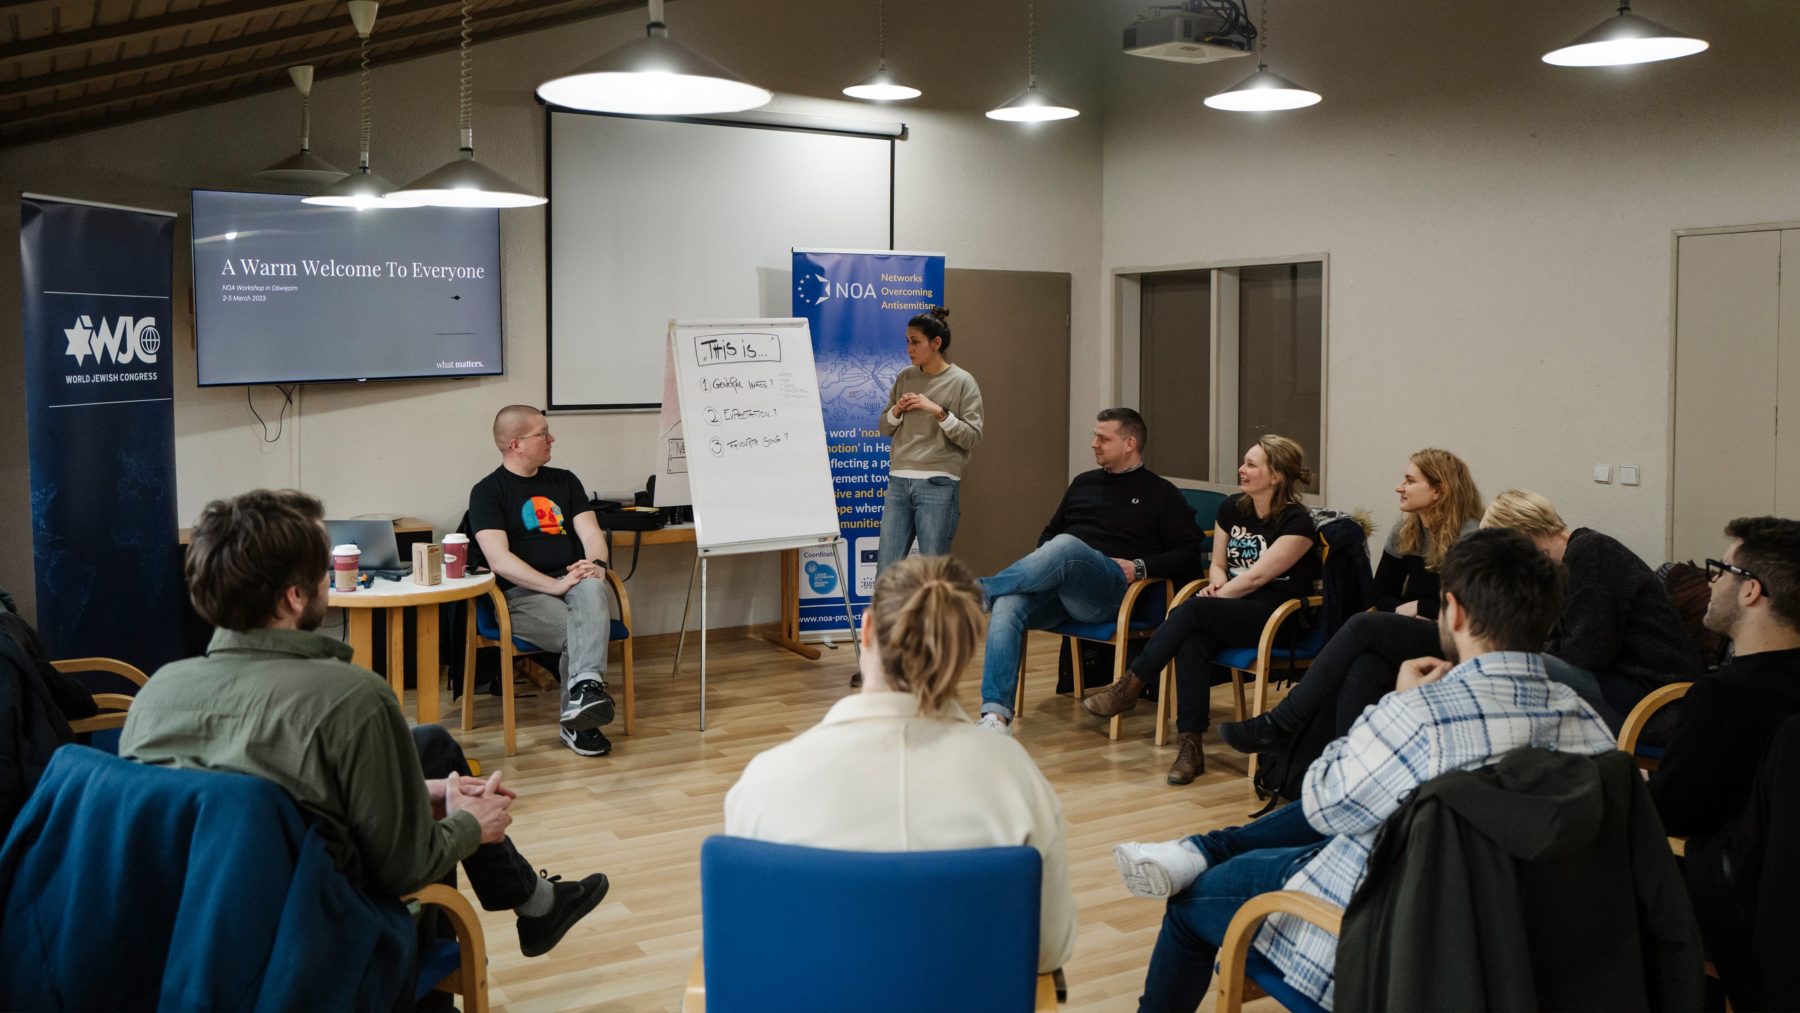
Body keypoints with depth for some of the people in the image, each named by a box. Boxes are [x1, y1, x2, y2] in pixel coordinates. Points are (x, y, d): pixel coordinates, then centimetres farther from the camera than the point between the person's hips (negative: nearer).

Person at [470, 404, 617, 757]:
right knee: (577, 632, -32)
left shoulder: (564, 481, 19)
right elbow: (499, 559, -10)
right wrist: (555, 585, -20)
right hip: (522, 594, -3)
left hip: (573, 581, 3)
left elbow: (591, 533, 11)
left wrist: (596, 564, -13)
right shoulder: (488, 491, 3)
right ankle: (580, 721, -22)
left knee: (591, 589, -35)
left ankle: (586, 686, -50)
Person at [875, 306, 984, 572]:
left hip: (938, 484, -5)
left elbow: (972, 438, -6)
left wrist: (939, 412, -16)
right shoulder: (904, 378, 12)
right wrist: (896, 411, -2)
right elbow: (885, 429, 18)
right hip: (899, 482, 5)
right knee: (886, 569, 4)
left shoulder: (961, 382, -2)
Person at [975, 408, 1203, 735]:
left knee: (1066, 546, -38)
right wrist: (1041, 567, 12)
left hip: (1109, 591, -4)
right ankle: (996, 714, -39)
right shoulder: (1084, 482, 28)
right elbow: (1050, 532, 35)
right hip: (1056, 588, 5)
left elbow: (1189, 555, 5)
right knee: (1007, 604, -31)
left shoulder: (1161, 493, 13)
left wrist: (1141, 568, -10)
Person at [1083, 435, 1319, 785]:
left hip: (1278, 617, -6)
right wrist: (1217, 587, -3)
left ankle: (1131, 686, -22)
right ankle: (1189, 744, -30)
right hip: (1232, 610, 6)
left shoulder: (1296, 522, -9)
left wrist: (1212, 599, -10)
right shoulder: (1232, 509, 12)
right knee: (1191, 643, -30)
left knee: (1192, 610, -30)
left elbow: (1257, 576, -14)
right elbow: (1217, 564, 19)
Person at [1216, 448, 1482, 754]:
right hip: (1408, 639, 6)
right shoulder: (1405, 532, 14)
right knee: (1362, 668, -31)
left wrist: (1418, 608, -6)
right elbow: (1382, 594, 17)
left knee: (1364, 626, -29)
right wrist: (1401, 609, -4)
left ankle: (1280, 724, -27)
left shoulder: (1469, 536, -8)